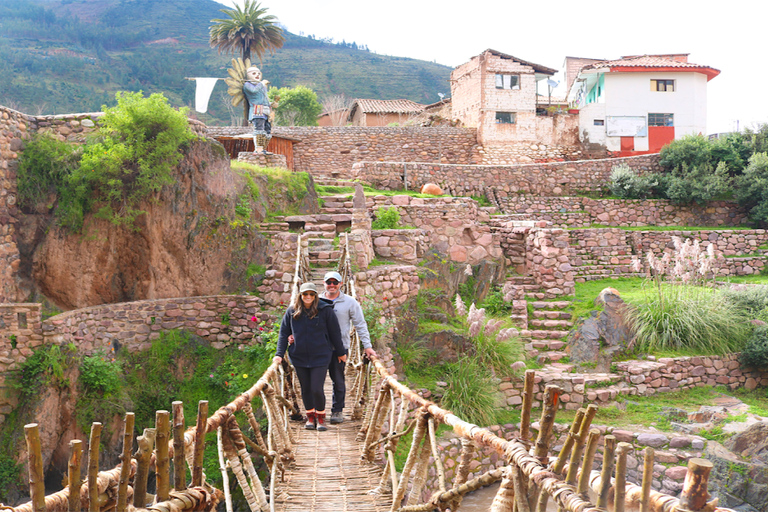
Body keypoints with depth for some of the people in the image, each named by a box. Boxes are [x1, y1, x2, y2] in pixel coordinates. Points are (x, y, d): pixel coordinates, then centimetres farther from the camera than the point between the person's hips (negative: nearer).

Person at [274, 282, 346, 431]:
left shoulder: (325, 310, -6)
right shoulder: (292, 311, 1)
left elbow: (335, 333, 2)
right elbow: (283, 333, 7)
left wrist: (341, 352, 9)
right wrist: (280, 354, 0)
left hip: (320, 357, -3)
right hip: (299, 357, 3)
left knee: (317, 389, -7)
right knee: (305, 389, 11)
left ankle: (321, 417, 15)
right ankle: (310, 417, 28)